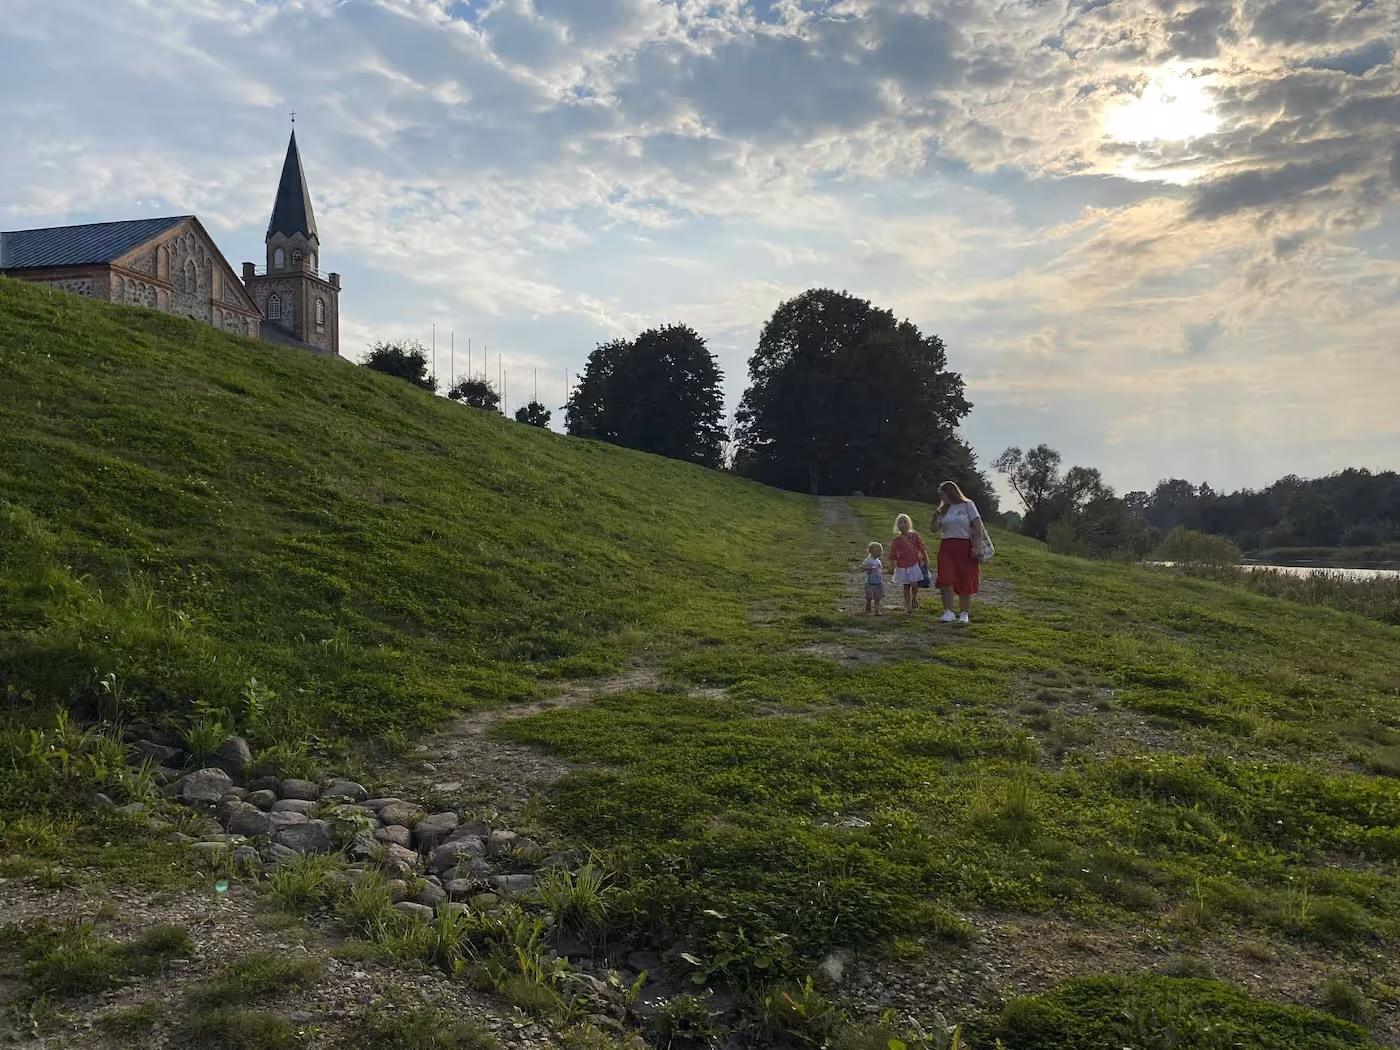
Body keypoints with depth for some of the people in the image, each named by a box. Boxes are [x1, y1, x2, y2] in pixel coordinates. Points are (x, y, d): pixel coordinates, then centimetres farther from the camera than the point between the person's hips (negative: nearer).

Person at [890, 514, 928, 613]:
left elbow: (922, 548, 6)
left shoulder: (915, 535, 0)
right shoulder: (897, 540, -2)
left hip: (915, 564, -1)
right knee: (906, 587, 6)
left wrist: (926, 560, 7)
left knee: (914, 584, -10)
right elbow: (893, 555, 2)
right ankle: (908, 606, 15)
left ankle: (914, 599, 18)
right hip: (903, 566, 1)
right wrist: (892, 567, -1)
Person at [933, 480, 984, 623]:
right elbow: (935, 528, 11)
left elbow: (978, 526, -5)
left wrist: (976, 546, -13)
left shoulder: (967, 505, 0)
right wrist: (936, 515, -5)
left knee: (965, 582, 1)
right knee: (946, 579, -12)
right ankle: (948, 612, -11)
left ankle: (964, 614, 12)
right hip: (946, 547, 3)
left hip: (964, 547, -3)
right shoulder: (943, 509, 12)